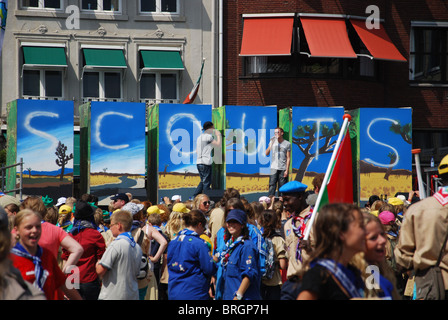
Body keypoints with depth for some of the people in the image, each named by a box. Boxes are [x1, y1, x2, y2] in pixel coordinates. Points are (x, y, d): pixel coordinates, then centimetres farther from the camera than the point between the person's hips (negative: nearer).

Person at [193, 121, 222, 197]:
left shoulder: (199, 137, 19)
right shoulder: (208, 136, -8)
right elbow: (218, 144, -8)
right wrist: (218, 135, 7)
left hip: (199, 162, 9)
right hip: (205, 162, -9)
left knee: (203, 181, 17)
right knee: (207, 182, -4)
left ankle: (194, 197, 12)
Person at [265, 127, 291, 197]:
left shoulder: (287, 144, 4)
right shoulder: (272, 142, 9)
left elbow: (288, 158, 2)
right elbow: (267, 153, 1)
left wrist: (287, 170, -4)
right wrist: (271, 145, -13)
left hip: (283, 169, -1)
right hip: (274, 168, 1)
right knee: (272, 186, -6)